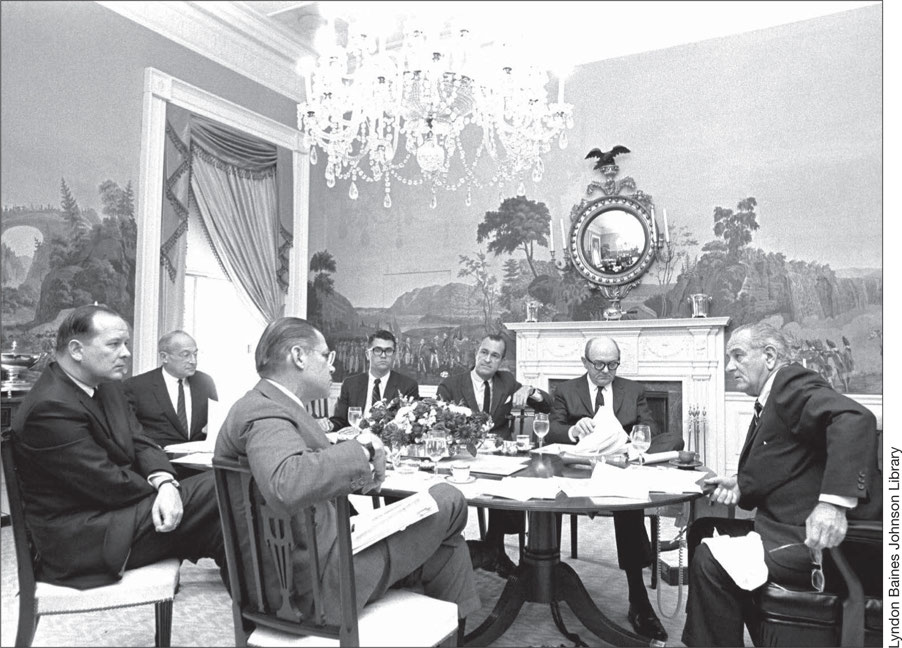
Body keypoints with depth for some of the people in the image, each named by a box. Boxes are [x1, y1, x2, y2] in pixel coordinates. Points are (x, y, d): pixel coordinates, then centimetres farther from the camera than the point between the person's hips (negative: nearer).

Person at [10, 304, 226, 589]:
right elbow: (109, 485, -23)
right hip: (79, 540, -9)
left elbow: (139, 443, 5)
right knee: (214, 494, -15)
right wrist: (162, 489, -7)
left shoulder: (107, 387, 7)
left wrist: (165, 483, -15)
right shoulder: (51, 408, -22)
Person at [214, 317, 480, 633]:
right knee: (449, 500, -1)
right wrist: (361, 448, -27)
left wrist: (356, 467, 0)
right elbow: (285, 485, -40)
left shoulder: (266, 404, 12)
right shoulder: (265, 413, -21)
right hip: (319, 581, -10)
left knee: (447, 547, 17)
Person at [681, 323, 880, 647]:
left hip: (815, 537, -10)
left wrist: (833, 500, -38)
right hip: (785, 527, 10)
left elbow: (854, 419, -30)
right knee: (702, 531, 12)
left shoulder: (792, 383, -12)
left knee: (712, 559, -19)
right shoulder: (769, 401, 16)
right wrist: (740, 485, 2)